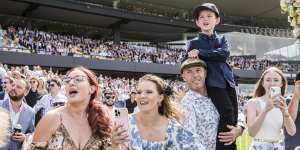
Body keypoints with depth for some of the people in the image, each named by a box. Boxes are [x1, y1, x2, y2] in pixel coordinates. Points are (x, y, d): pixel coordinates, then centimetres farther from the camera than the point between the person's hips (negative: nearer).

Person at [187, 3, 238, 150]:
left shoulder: (222, 39, 16)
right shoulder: (194, 43, 8)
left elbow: (224, 54, -5)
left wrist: (200, 53, -12)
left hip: (228, 82, 5)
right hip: (212, 83, -4)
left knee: (234, 116, 3)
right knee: (227, 112, -22)